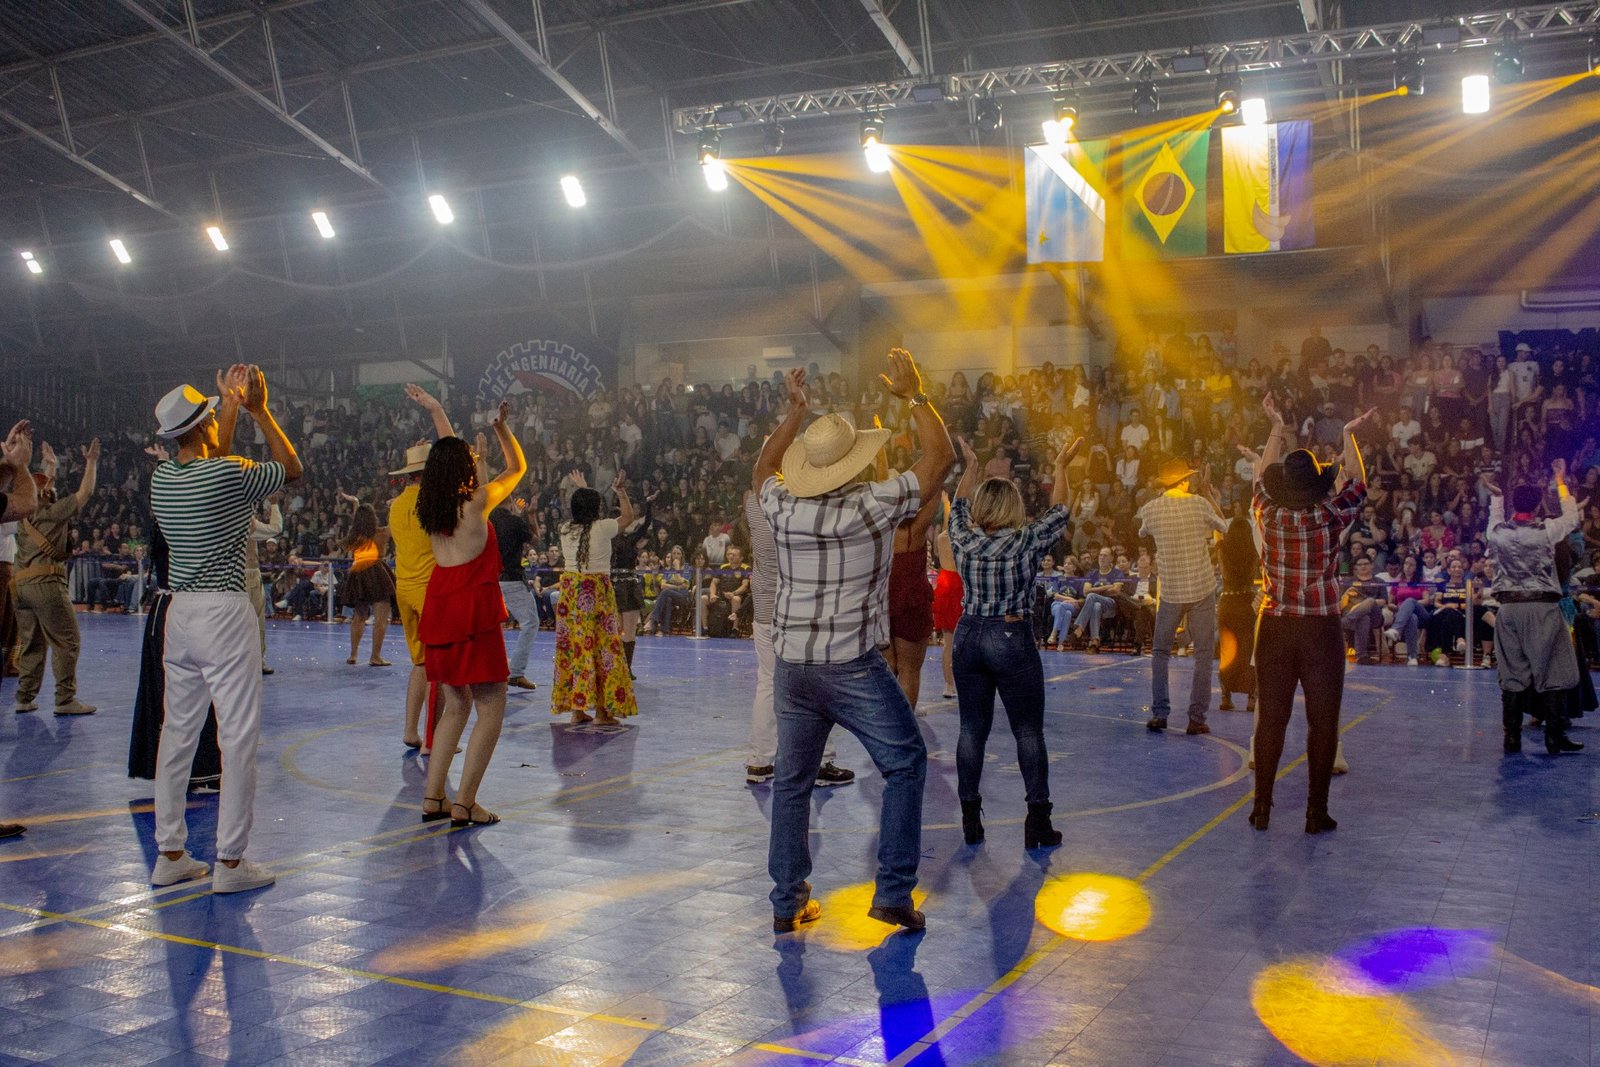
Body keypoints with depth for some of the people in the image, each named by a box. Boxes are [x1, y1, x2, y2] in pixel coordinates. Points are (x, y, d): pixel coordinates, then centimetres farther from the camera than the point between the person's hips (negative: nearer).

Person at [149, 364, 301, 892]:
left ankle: (170, 855, 19)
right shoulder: (231, 474, -13)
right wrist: (259, 411, 6)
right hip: (225, 613, -7)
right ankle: (230, 861, 0)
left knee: (178, 732, 12)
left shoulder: (162, 478, 6)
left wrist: (232, 408, 32)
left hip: (179, 611, 7)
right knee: (238, 736, -2)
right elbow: (292, 468, 3)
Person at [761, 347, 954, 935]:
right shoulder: (873, 505, -13)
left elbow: (767, 463, 23)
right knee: (905, 764, 11)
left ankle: (787, 902, 20)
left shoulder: (782, 506, -2)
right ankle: (893, 892, 9)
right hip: (852, 666, -4)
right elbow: (940, 456, -4)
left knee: (792, 780, 14)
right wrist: (914, 394, 3)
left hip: (790, 662, 5)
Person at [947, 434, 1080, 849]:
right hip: (1013, 639, -4)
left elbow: (960, 505, 19)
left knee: (972, 730, 9)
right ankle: (1038, 822, 5)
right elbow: (1060, 510, 3)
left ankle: (971, 820, 12)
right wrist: (1061, 467, 15)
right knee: (1029, 732, 4)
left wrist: (971, 465, 30)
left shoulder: (964, 540, -2)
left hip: (968, 637, 4)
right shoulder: (1026, 542, -11)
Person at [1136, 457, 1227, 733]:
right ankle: (1196, 718, 4)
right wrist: (1215, 508, 32)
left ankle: (1159, 713, 9)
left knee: (1160, 651, 15)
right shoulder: (1199, 503, -6)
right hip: (1202, 588, -1)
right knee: (1204, 653, 7)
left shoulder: (1150, 510, -3)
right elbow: (1223, 527, 12)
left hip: (1170, 592, 1)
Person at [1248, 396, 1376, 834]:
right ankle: (1316, 812, 8)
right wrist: (1350, 434, 17)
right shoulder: (1330, 517, -11)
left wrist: (1277, 427, 22)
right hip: (1321, 630, -2)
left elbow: (1262, 476, 15)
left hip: (1274, 627, 3)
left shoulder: (1269, 515, -5)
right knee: (1322, 721, 5)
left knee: (1270, 718, 8)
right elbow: (1358, 482, 7)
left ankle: (1262, 808, 13)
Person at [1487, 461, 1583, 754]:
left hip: (1509, 607, 4)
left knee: (1512, 673, 8)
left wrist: (1496, 496, 38)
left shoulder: (1498, 532, 1)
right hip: (1542, 607, -3)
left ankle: (1512, 737, 9)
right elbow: (1571, 518, 14)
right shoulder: (1546, 530, -7)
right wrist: (1561, 483, 24)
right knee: (1552, 672, 4)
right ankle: (1555, 738, 4)